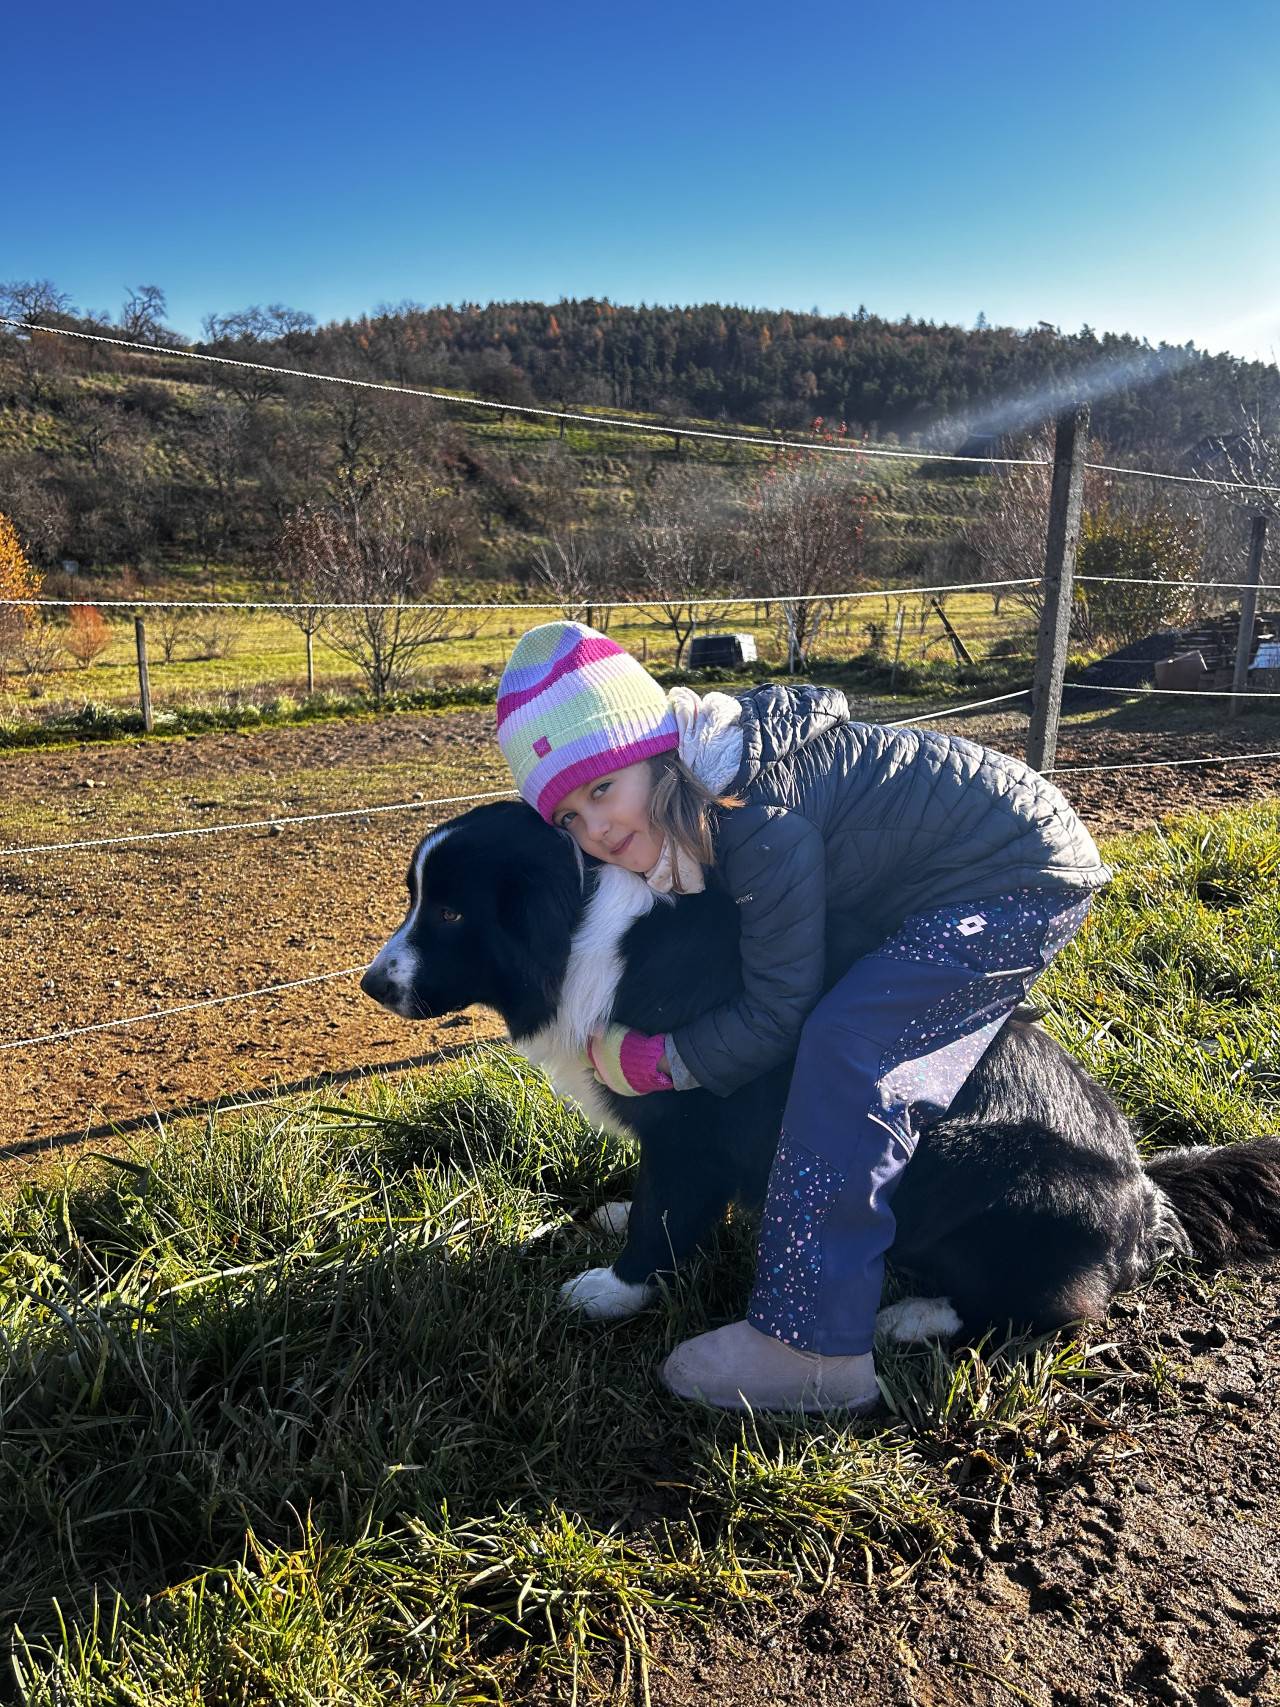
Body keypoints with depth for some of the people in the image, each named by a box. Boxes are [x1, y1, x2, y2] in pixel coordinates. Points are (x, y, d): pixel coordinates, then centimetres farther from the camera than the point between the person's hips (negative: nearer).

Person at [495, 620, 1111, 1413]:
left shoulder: (760, 823, -31)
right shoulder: (699, 799, -3)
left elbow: (776, 1012, -21)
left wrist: (650, 1061, -13)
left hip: (1025, 881, -10)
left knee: (843, 1049, -21)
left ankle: (814, 1352, -16)